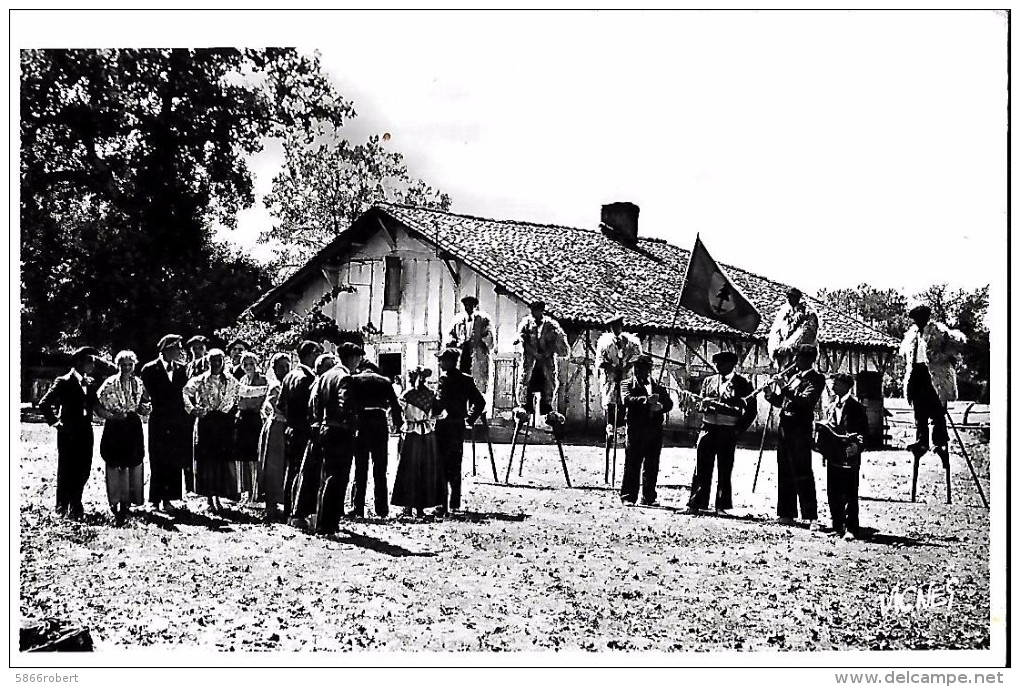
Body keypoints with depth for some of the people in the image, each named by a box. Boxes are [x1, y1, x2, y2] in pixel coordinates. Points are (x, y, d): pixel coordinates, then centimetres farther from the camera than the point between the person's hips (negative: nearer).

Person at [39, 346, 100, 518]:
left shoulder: (90, 383, 11)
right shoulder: (63, 382, -7)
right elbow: (44, 404, -9)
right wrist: (56, 422, -9)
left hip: (85, 432, 6)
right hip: (68, 433, -6)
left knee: (83, 470, 6)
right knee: (66, 470, 2)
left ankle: (75, 504, 18)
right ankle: (62, 507, 12)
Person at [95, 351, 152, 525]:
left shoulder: (138, 383, 8)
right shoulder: (109, 384, -4)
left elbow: (144, 405, 18)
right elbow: (98, 406, -5)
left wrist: (145, 409, -4)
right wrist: (112, 416, -17)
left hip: (133, 427, 3)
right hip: (114, 427, -3)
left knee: (133, 464, 1)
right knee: (114, 465, -1)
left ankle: (126, 502, 11)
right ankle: (115, 503, 9)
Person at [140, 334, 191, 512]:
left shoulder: (181, 369, 11)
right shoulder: (150, 369, -1)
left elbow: (186, 393, 9)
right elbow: (151, 395, -1)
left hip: (179, 422, 3)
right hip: (159, 422, -3)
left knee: (174, 462, 3)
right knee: (158, 462, -1)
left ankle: (167, 499, 10)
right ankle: (155, 500, 6)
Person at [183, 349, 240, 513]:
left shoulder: (231, 381, 8)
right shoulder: (200, 380, 1)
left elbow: (234, 400, 16)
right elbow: (185, 393, -3)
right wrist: (192, 409, -11)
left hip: (224, 422, 2)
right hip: (206, 422, -2)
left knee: (223, 460, -2)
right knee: (207, 461, -2)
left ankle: (218, 497, 7)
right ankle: (210, 499, 4)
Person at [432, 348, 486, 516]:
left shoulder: (445, 379, -12)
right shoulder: (466, 380, 8)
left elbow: (440, 402, -24)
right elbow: (480, 401, 12)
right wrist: (470, 419, 18)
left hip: (444, 426, -7)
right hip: (460, 426, 7)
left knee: (442, 466, -4)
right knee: (455, 466, 15)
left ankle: (443, 504, -7)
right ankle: (454, 504, 19)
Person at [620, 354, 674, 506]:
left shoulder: (658, 387, 20)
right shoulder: (628, 384, 8)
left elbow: (669, 403, 8)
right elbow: (627, 399, -12)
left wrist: (660, 406, -15)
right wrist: (645, 400, -28)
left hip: (655, 430, 4)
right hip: (636, 429, -4)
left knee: (652, 466, 5)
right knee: (632, 464, -6)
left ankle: (648, 498, 10)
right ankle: (628, 497, -4)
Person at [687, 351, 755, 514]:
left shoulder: (742, 383, 2)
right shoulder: (709, 381, 14)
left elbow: (751, 410, 3)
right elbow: (701, 404, 18)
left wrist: (739, 429, -5)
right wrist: (705, 405, -6)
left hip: (728, 432, -3)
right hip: (708, 428, 3)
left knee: (725, 470, 2)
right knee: (702, 468, -1)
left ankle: (722, 506, 10)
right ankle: (696, 503, 3)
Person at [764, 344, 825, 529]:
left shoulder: (815, 378, -5)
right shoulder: (793, 376, 15)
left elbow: (805, 401, -20)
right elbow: (781, 402, 21)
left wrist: (785, 388, -21)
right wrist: (770, 395, 4)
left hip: (801, 429, -8)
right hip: (785, 426, 8)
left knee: (802, 473, -10)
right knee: (785, 472, 10)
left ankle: (812, 516, -8)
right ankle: (787, 514, 16)